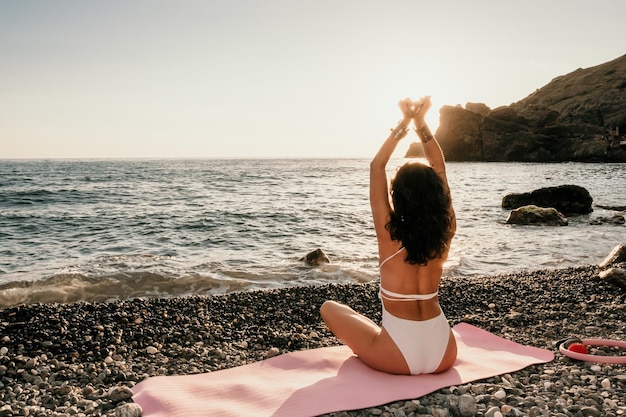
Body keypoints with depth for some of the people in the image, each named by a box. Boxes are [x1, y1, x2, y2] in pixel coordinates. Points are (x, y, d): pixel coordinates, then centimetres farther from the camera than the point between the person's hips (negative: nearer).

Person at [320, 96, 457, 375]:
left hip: (398, 358, -4)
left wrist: (404, 122, -1)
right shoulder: (444, 234, -6)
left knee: (330, 308, 17)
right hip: (444, 355, 4)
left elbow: (377, 167, -6)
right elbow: (439, 168, 4)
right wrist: (420, 122, 4)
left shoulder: (389, 234, -14)